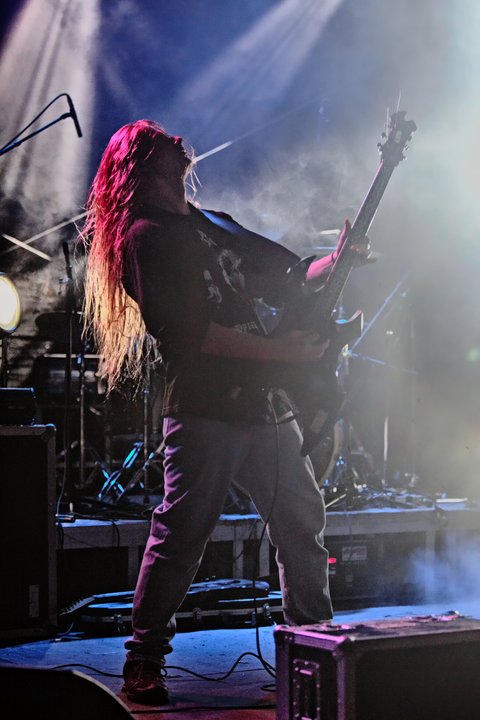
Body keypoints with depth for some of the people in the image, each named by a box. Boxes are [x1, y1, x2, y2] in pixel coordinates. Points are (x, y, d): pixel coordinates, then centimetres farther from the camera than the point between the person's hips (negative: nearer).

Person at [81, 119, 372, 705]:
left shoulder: (211, 225, 21)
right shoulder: (145, 237, -6)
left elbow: (282, 275, 26)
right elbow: (187, 331, -16)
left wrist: (334, 263, 8)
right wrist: (279, 351, -15)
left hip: (265, 404, 9)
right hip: (205, 410, -9)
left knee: (303, 525, 12)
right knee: (180, 537, -7)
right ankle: (142, 667, 2)